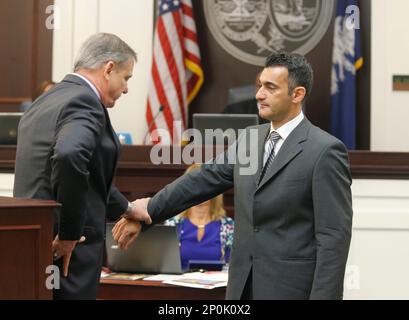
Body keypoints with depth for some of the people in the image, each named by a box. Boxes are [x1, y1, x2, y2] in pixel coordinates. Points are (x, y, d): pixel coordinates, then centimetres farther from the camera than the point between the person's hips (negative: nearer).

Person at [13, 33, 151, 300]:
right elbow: (69, 158, -33)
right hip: (66, 252, -9)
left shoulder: (48, 100, 17)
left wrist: (126, 208, 37)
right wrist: (70, 233, -23)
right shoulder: (84, 103, -13)